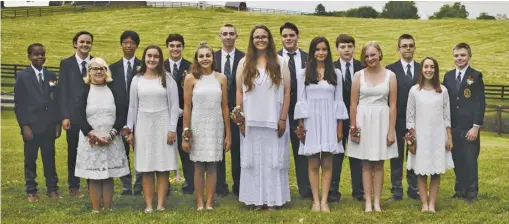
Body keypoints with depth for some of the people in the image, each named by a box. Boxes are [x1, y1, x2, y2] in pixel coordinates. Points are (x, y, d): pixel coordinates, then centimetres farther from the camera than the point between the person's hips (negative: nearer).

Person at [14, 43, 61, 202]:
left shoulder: (51, 76, 8)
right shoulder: (22, 76, -3)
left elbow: (56, 101, 9)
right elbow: (18, 104, -5)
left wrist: (58, 123, 4)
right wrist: (24, 126, -12)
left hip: (49, 126, 3)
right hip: (31, 126, -3)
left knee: (50, 159, 8)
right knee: (30, 160, 6)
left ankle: (52, 189, 15)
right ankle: (31, 191, 14)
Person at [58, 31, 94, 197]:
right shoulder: (66, 64, 2)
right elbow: (62, 92, -1)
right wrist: (64, 116, -8)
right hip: (73, 115, 0)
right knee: (73, 152, 8)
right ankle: (74, 187, 19)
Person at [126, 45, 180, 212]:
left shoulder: (167, 79, 1)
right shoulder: (137, 79, 6)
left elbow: (174, 105, -2)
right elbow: (132, 106, 8)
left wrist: (172, 129, -8)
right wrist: (129, 130, 5)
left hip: (162, 125, -1)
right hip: (143, 126, 2)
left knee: (163, 168, -1)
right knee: (146, 169, 2)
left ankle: (160, 205, 3)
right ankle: (148, 205, 6)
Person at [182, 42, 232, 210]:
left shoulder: (221, 78, 4)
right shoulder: (191, 78, -2)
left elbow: (225, 107, 6)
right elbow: (187, 108, -2)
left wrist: (228, 134, 4)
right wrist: (185, 134, -4)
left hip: (216, 126, 2)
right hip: (197, 126, -1)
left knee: (212, 166, 5)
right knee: (198, 166, 4)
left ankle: (210, 203, 11)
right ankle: (200, 203, 11)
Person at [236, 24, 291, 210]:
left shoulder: (280, 62, 2)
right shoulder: (244, 63, 5)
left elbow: (287, 92, 0)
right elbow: (239, 92, 5)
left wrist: (283, 119, -6)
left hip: (274, 121, -1)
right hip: (251, 121, 1)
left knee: (274, 160, 4)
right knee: (254, 160, 5)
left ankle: (273, 200, 11)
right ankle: (256, 199, 11)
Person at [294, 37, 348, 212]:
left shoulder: (335, 73, 7)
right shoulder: (303, 73, 3)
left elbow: (339, 101, 6)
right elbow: (301, 100, 2)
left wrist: (339, 128, 2)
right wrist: (301, 127, -4)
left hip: (329, 121, 1)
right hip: (311, 121, -1)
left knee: (327, 163, 2)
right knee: (313, 164, 3)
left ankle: (324, 201, 6)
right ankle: (315, 201, 10)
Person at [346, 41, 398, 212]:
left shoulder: (390, 75, 0)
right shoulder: (359, 75, 1)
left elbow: (392, 105, -1)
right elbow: (353, 104, 1)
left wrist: (391, 130, -4)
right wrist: (353, 127, -3)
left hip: (382, 121, 0)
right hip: (363, 121, 0)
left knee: (379, 164, 7)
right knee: (366, 164, 5)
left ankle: (377, 201, 13)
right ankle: (368, 202, 10)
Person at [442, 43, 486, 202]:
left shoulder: (476, 76, -3)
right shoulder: (448, 76, 10)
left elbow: (480, 103, -6)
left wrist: (476, 126, -12)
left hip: (469, 127, -4)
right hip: (452, 127, 4)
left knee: (470, 161, 0)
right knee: (457, 160, 9)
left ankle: (472, 193, 10)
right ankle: (460, 191, 20)